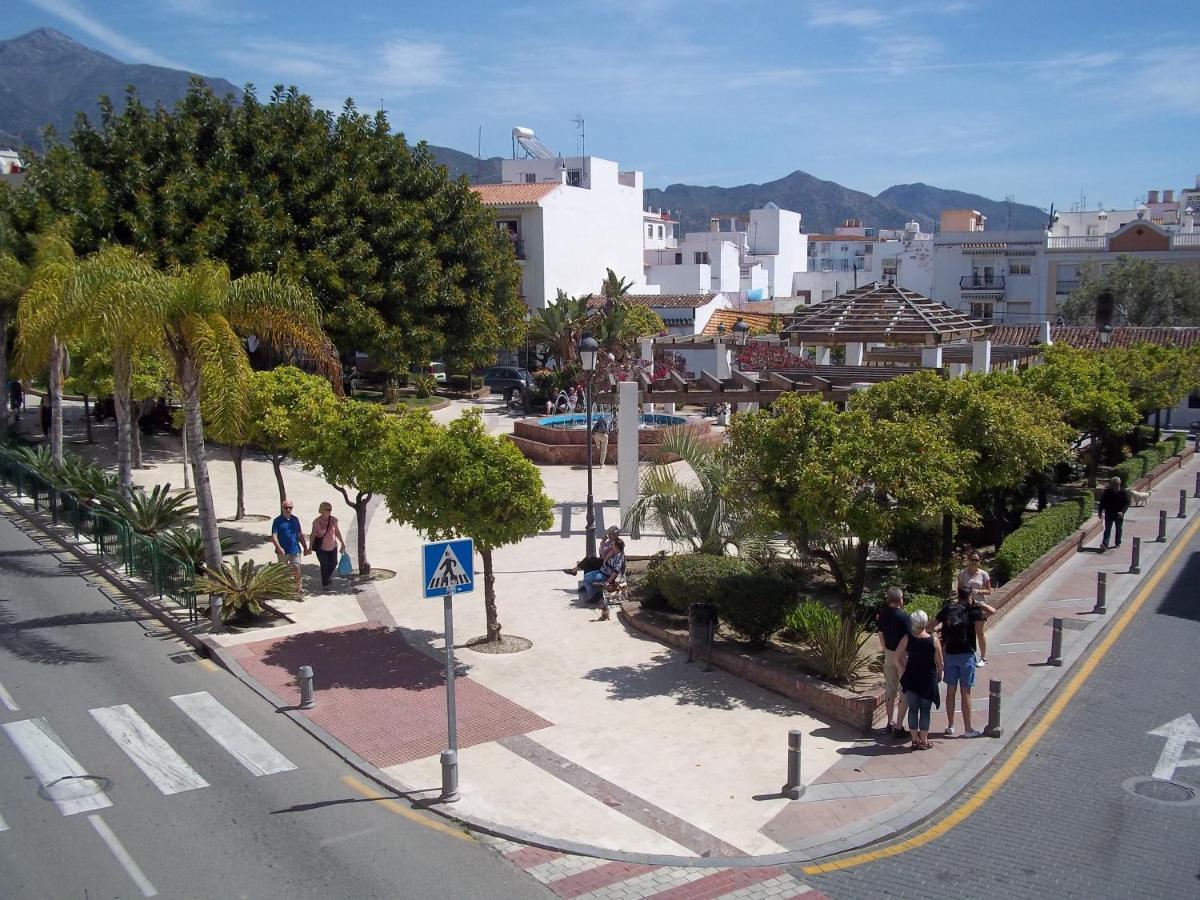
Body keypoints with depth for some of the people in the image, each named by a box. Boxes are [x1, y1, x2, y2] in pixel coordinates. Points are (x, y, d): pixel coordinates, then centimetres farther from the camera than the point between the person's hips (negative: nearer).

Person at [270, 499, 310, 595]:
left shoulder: (295, 520, 7)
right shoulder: (277, 520, -5)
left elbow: (300, 535, 15)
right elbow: (274, 536, -14)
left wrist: (305, 547, 13)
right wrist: (279, 547, -28)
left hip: (295, 550, 2)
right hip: (283, 551, -2)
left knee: (297, 570, -5)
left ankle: (297, 589, 2)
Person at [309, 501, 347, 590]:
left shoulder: (333, 520, -5)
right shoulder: (317, 521, -12)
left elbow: (337, 532, 5)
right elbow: (313, 535, -6)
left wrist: (343, 544, 7)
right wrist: (310, 547, -7)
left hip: (332, 546, 3)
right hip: (321, 547, -3)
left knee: (333, 563, 11)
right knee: (324, 565, -2)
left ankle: (328, 576, 41)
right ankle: (325, 584, 13)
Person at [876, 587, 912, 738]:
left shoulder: (882, 614, -1)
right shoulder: (903, 616, -20)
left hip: (889, 655, 6)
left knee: (890, 689, 16)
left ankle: (890, 723, 23)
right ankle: (899, 727, 1)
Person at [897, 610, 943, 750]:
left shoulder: (907, 639, -8)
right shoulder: (933, 641, -12)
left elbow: (897, 657, -7)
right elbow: (939, 662, -5)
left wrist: (903, 671, 5)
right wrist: (939, 675, 12)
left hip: (911, 678, 1)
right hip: (929, 678, -1)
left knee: (913, 709, 11)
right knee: (925, 710, 8)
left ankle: (915, 739, 15)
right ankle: (924, 740, 12)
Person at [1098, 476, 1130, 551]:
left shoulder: (1124, 492, -5)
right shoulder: (1107, 492, -3)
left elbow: (1127, 503, -6)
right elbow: (1102, 502, 4)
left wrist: (1122, 512, -20)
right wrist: (1100, 511, -3)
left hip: (1119, 515, 0)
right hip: (1109, 514, 0)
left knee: (1118, 529, 14)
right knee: (1107, 529, -6)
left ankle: (1118, 543, 29)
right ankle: (1105, 544, -15)